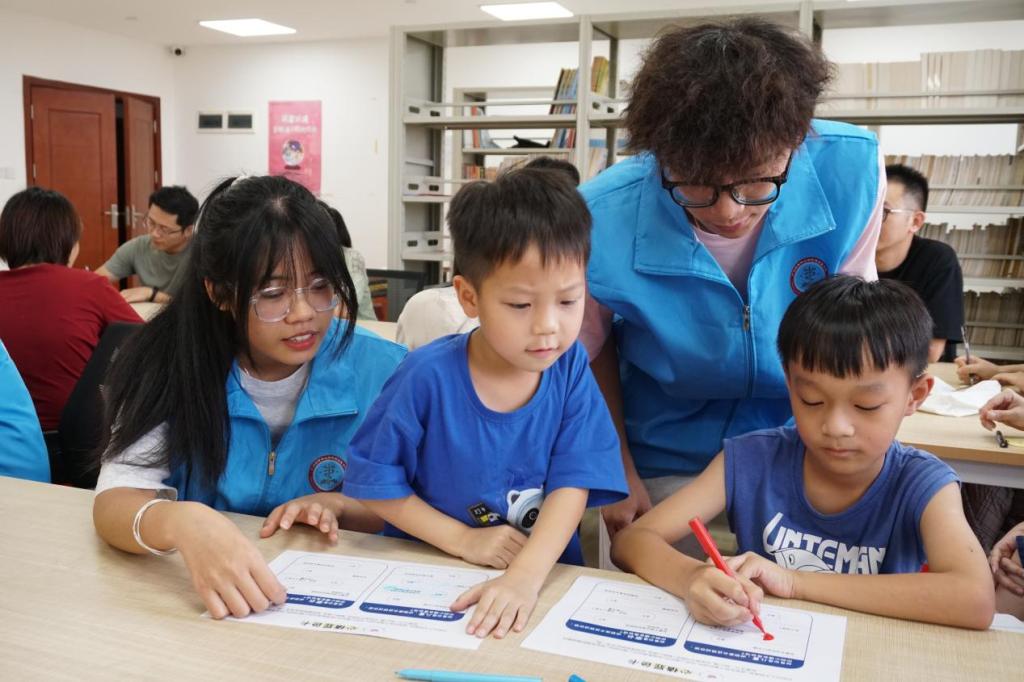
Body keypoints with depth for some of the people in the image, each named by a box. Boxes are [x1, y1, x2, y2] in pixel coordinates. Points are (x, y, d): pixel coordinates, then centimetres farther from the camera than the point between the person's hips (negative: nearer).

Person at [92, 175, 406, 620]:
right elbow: (114, 502, -18)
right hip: (203, 603, 2)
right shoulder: (173, 366, -8)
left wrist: (339, 506, -17)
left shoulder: (384, 371, -9)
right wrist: (181, 523, -39)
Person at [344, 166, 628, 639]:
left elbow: (573, 484, -11)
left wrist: (526, 576, -25)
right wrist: (464, 541, -10)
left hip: (545, 574, 3)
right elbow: (376, 483, -5)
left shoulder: (569, 368, -7)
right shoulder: (429, 375, -13)